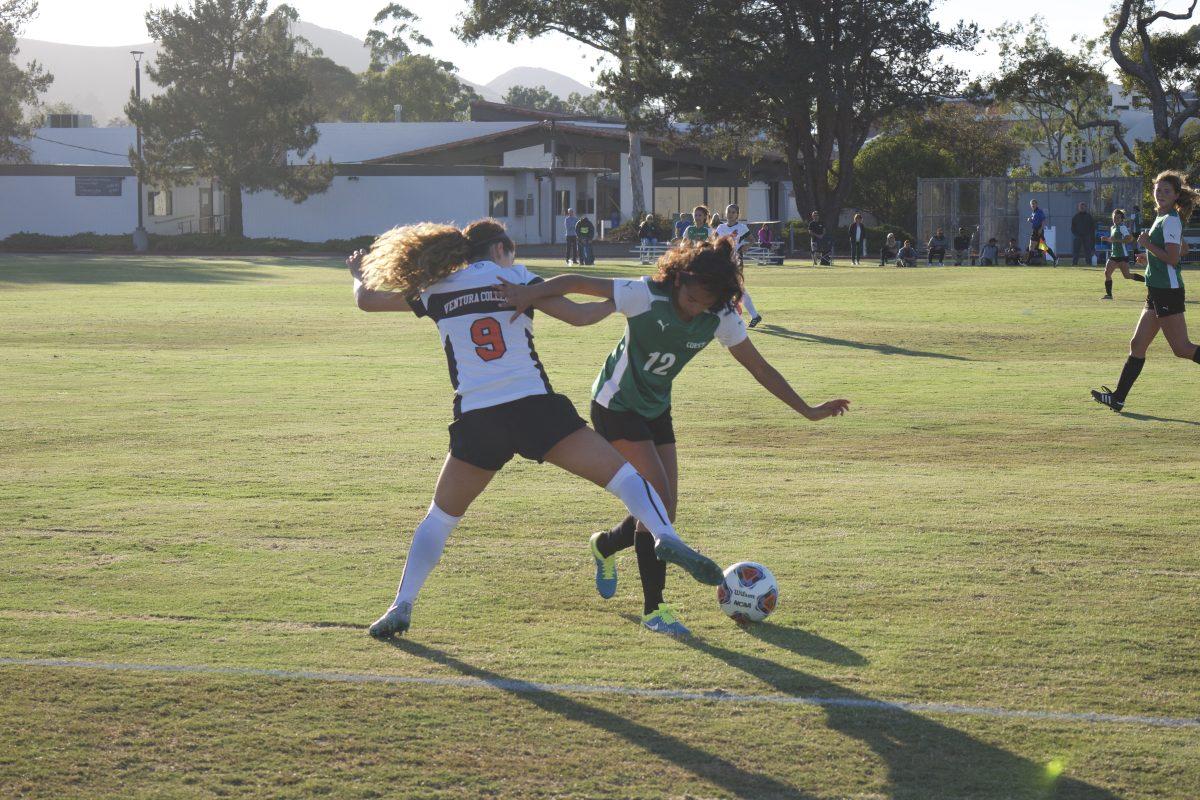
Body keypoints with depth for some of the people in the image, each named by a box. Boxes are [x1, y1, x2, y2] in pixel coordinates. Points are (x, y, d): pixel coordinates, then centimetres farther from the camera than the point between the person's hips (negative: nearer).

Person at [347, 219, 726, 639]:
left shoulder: (436, 291, 14)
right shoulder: (514, 278, 9)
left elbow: (366, 300, 25)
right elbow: (577, 315, 4)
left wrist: (359, 274, 47)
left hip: (476, 420, 2)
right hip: (534, 407, -2)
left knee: (441, 516, 20)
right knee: (621, 473, -2)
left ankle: (401, 607, 11)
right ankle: (665, 536, -28)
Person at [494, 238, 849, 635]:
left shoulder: (719, 318, -11)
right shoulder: (647, 296, -26)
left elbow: (759, 367, -2)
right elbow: (576, 283, -27)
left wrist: (807, 410, 0)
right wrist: (530, 292, -42)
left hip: (656, 409, 6)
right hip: (616, 405, -6)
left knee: (664, 509, 3)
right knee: (658, 497, -17)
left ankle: (604, 546, 36)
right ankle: (654, 609, -9)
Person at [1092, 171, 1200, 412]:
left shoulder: (1170, 221, -13)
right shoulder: (1163, 219, 16)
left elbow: (1173, 258, -21)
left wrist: (1147, 245, -14)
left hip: (1167, 292, -10)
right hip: (1157, 293, 10)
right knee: (1137, 345, 10)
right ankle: (1118, 397, 12)